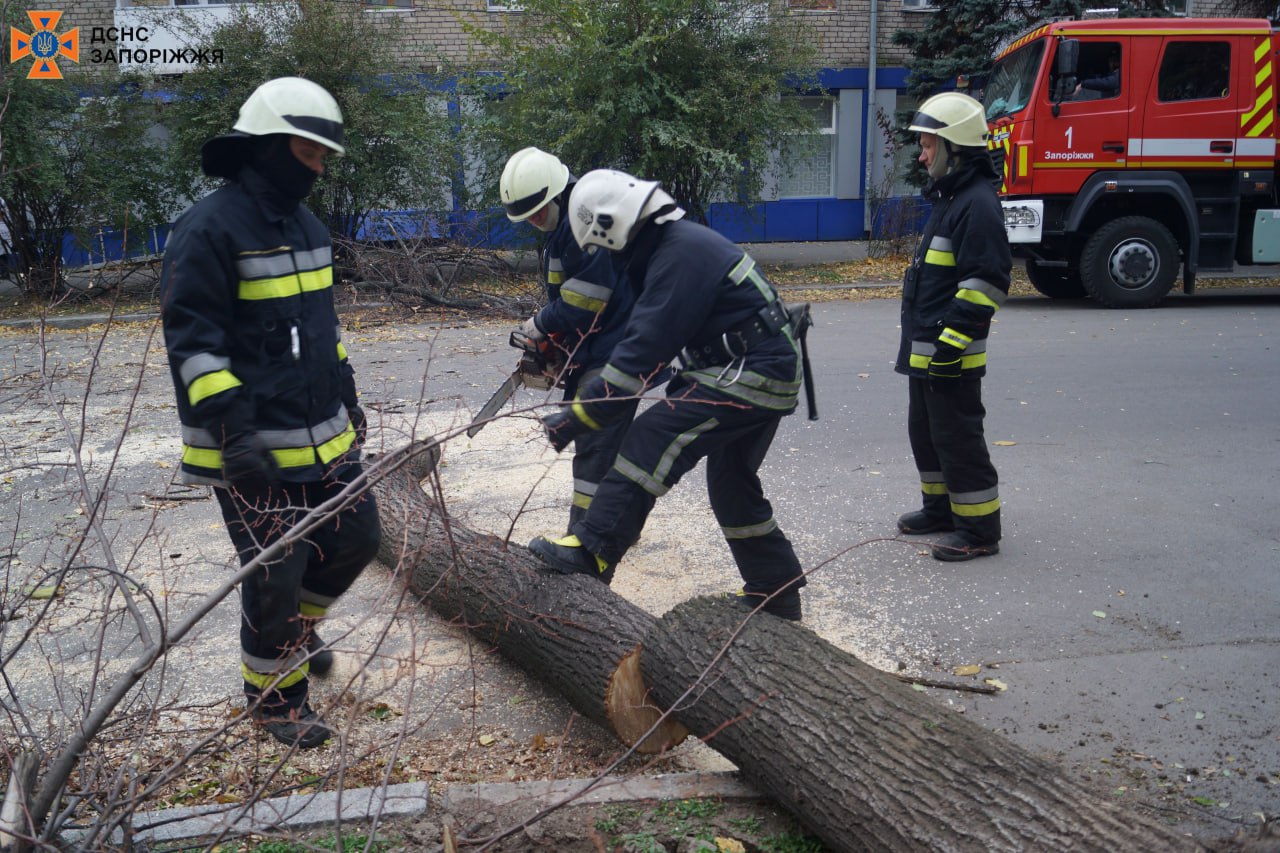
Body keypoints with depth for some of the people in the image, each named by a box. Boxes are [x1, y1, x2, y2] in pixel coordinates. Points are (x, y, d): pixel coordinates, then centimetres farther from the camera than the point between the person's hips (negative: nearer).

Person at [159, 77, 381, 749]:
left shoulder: (305, 225, 13)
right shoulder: (210, 228, -15)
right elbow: (191, 340, -19)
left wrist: (346, 396, 23)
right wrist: (231, 428, -24)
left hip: (323, 435, 8)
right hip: (252, 450, -8)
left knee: (356, 539, 15)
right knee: (275, 573, 0)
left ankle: (295, 629, 42)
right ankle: (274, 692, 23)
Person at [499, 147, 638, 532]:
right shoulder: (564, 226, 14)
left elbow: (583, 298, -24)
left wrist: (541, 323, -9)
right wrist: (548, 329, 6)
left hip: (611, 352, -11)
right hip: (590, 350, 11)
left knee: (596, 443, -8)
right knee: (602, 439, 17)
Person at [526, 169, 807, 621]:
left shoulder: (680, 254, -20)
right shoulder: (679, 242, 13)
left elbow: (643, 349, -25)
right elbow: (651, 340, 17)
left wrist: (576, 418, -23)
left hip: (754, 375, -11)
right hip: (762, 372, 11)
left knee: (654, 437, -19)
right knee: (732, 484, 19)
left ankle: (592, 551, -19)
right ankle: (777, 594, 30)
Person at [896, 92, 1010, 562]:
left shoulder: (978, 204, -17)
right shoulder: (948, 197, 16)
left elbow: (985, 282, -23)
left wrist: (953, 339, -24)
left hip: (950, 353, -11)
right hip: (924, 347, 11)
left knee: (957, 437, -3)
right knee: (925, 431, 20)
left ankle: (980, 527, 7)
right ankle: (940, 508, 35)